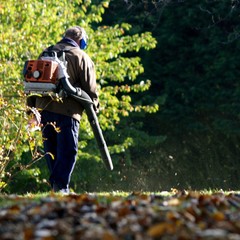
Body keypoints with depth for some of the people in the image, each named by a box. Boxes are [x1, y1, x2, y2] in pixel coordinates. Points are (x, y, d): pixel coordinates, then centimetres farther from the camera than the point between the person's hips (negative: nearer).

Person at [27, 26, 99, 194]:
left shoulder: (45, 54, 17)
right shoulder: (81, 57, 1)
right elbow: (90, 88, -2)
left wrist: (33, 109, 17)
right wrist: (94, 108, 11)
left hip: (44, 110, 5)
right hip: (67, 111, -5)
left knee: (51, 151, 13)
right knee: (68, 151, -5)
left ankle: (56, 186, 15)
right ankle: (60, 186, -16)